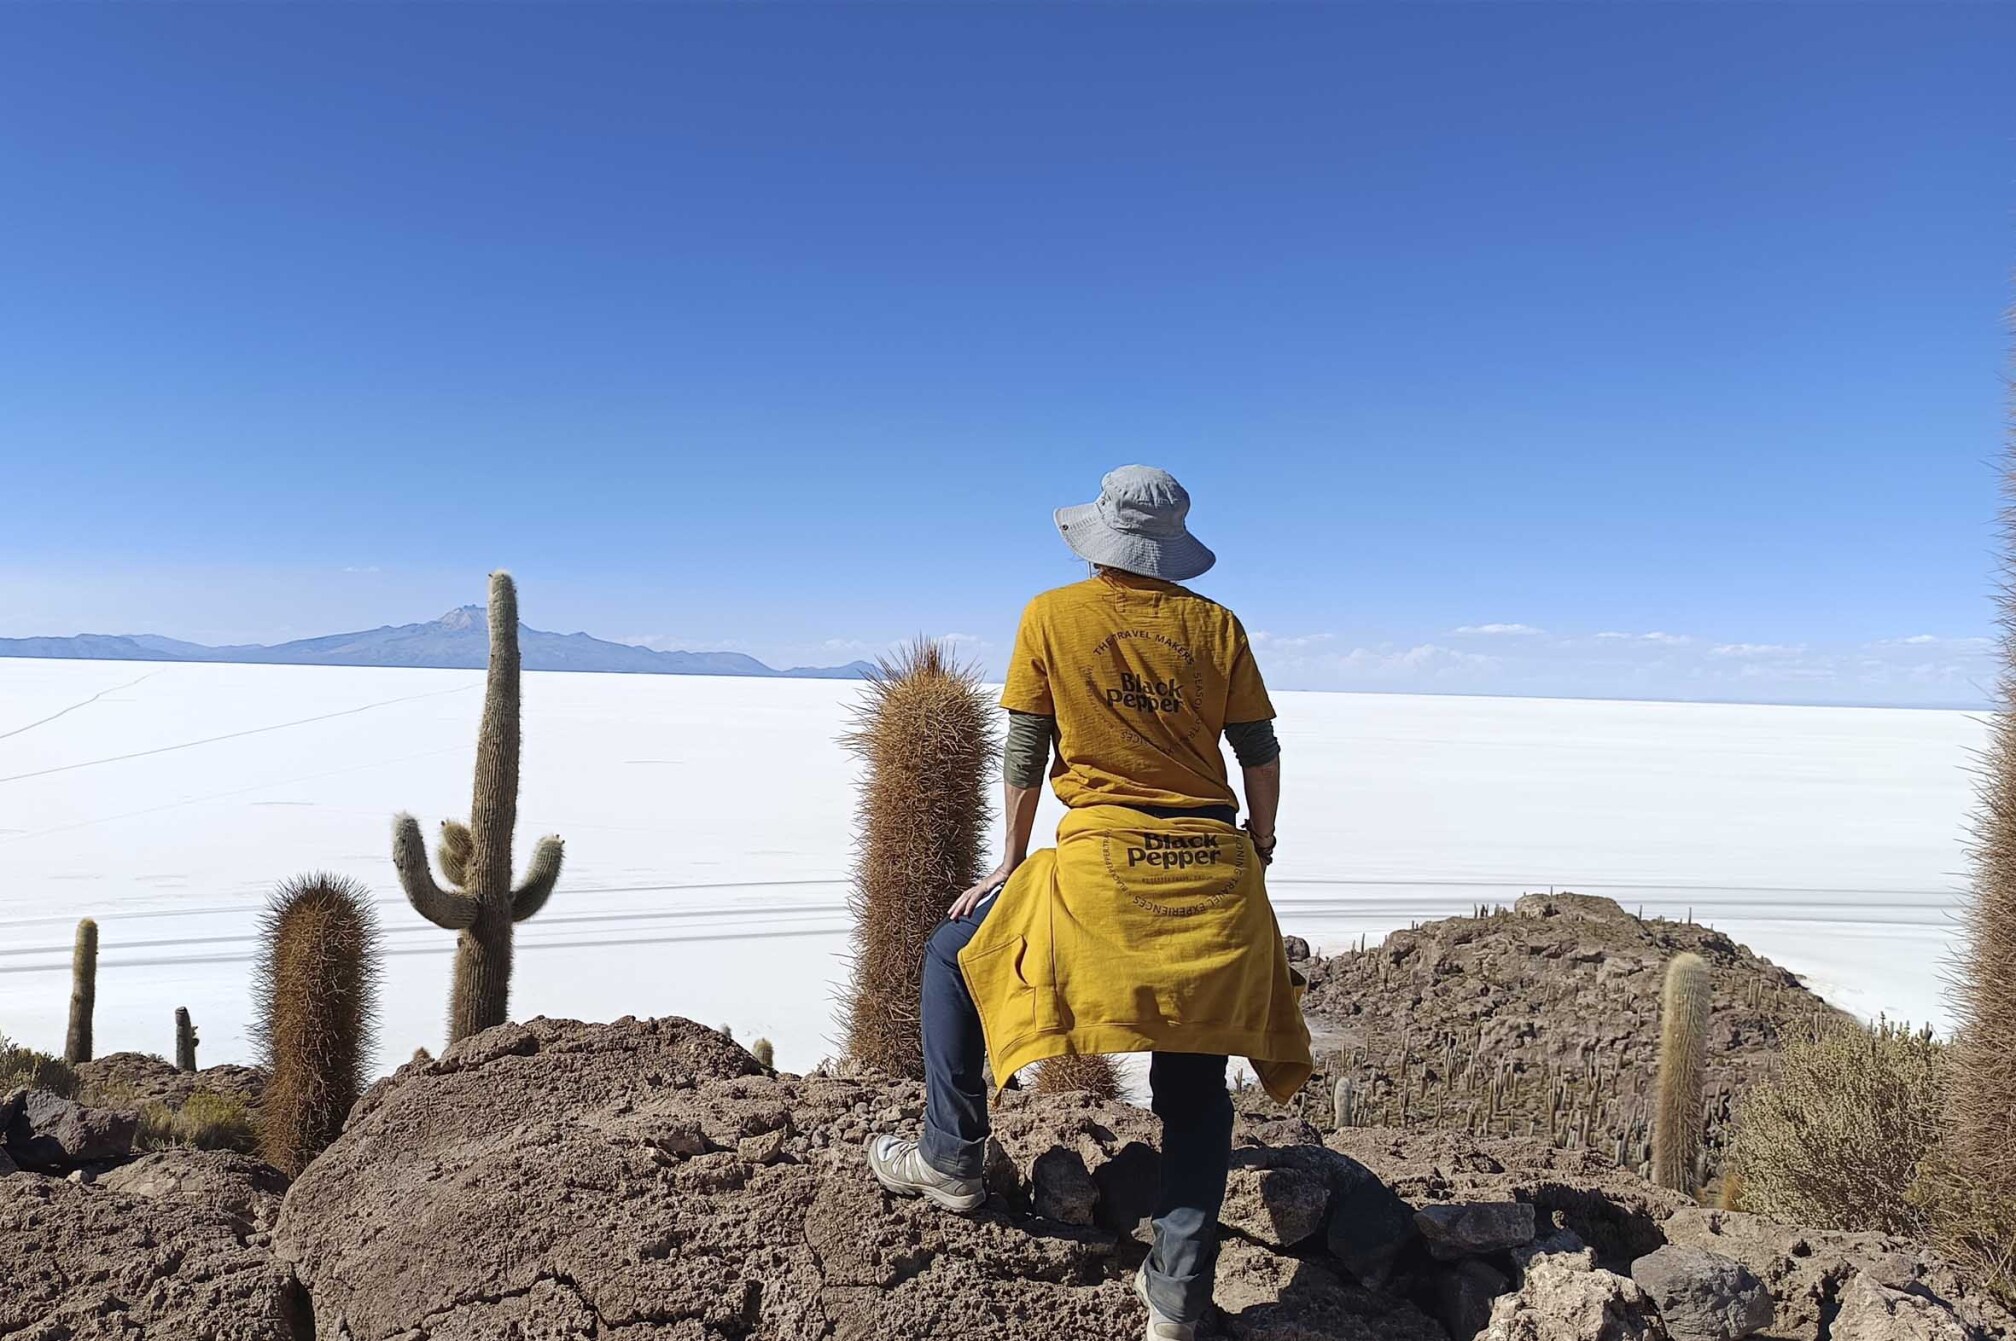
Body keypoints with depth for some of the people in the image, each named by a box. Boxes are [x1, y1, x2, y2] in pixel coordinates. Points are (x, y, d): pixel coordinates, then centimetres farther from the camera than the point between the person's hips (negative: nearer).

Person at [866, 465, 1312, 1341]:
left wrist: (1011, 865, 14)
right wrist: (1257, 854, 23)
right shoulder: (1216, 625, 7)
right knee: (1195, 1080, 14)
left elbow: (1025, 756, 4)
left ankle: (952, 1159, 23)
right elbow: (1262, 754, 10)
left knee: (955, 951, 20)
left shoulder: (1050, 617, 1)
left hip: (1105, 861, -3)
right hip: (1214, 868, 3)